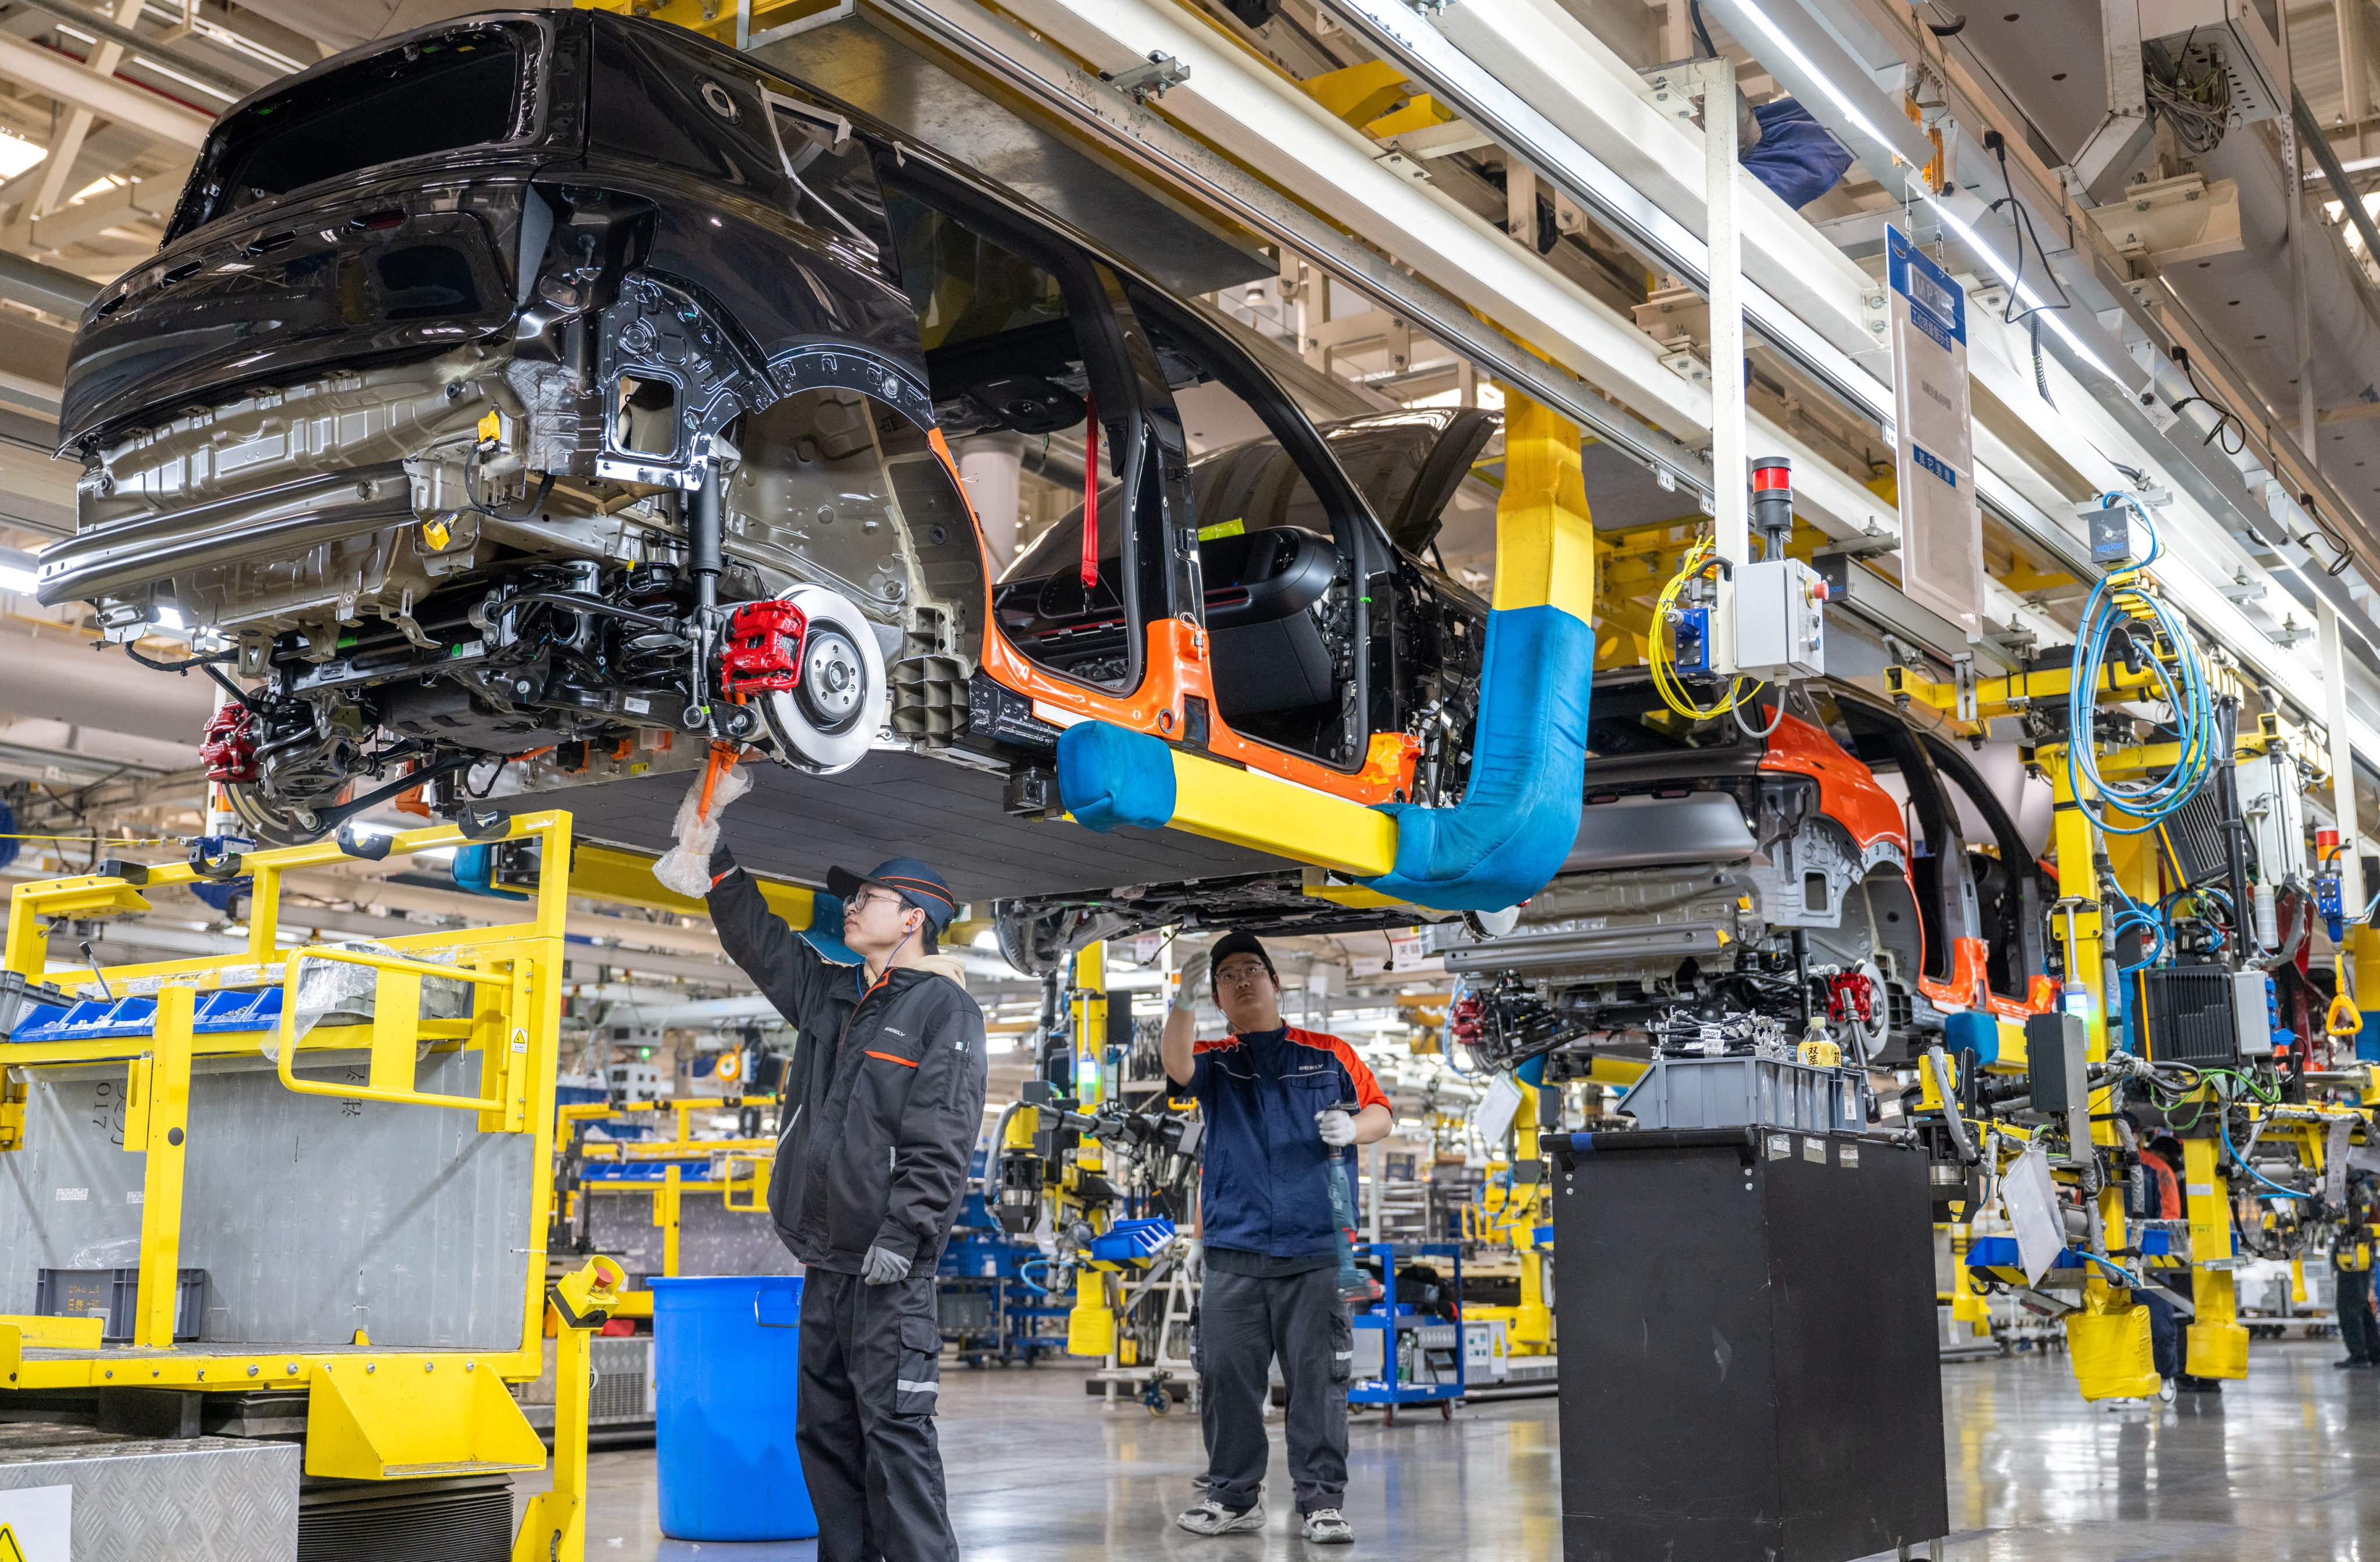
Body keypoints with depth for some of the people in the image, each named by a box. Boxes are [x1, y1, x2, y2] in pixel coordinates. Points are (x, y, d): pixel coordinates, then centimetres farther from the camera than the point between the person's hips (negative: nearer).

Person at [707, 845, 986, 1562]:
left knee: (894, 1429, -9)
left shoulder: (944, 1008, -5)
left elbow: (942, 1142, -13)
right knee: (825, 1430, 10)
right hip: (825, 1261, 8)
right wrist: (716, 850, 18)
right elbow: (751, 935, 26)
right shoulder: (828, 994, 18)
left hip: (890, 1267, -8)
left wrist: (903, 1235, -20)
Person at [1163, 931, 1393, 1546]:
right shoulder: (1215, 1062, 13)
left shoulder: (1329, 1055, 13)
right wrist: (1184, 1003, -29)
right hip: (1233, 1251, 1)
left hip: (1315, 1250, -1)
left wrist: (1354, 1127, -12)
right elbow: (1177, 1065, -9)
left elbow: (1380, 1111, 12)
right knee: (1228, 1378, 3)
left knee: (1317, 1379, -2)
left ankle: (1321, 1501, 5)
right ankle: (1234, 1496, 15)